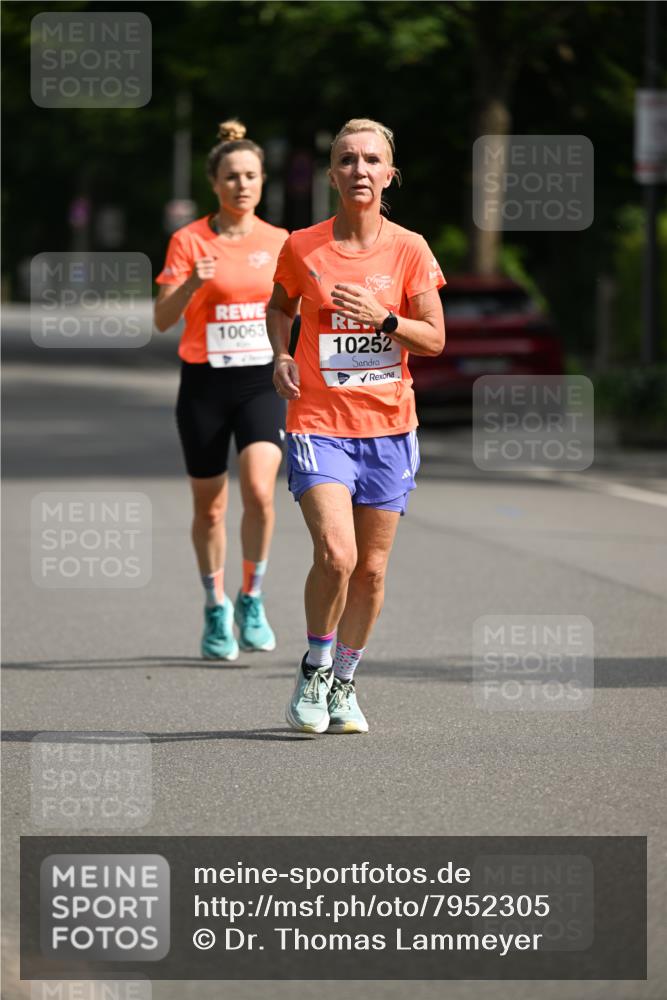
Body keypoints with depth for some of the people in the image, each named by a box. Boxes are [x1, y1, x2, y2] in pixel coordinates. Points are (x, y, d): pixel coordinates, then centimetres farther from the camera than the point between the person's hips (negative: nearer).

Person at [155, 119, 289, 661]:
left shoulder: (279, 242, 5)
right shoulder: (189, 241, -3)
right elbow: (163, 318, -10)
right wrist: (192, 283, -27)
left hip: (262, 382, 1)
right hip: (205, 382, -1)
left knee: (259, 488, -19)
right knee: (209, 505, 6)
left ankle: (251, 599, -1)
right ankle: (217, 609, 24)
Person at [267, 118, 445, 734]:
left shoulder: (409, 250, -1)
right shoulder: (302, 248, -1)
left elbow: (435, 338, 1)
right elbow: (279, 308, 18)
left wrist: (382, 317, -16)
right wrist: (281, 356, -1)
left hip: (388, 427, 2)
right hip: (318, 423, -2)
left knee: (371, 568, 6)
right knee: (335, 555, -19)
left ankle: (344, 683, 25)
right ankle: (314, 671, 4)